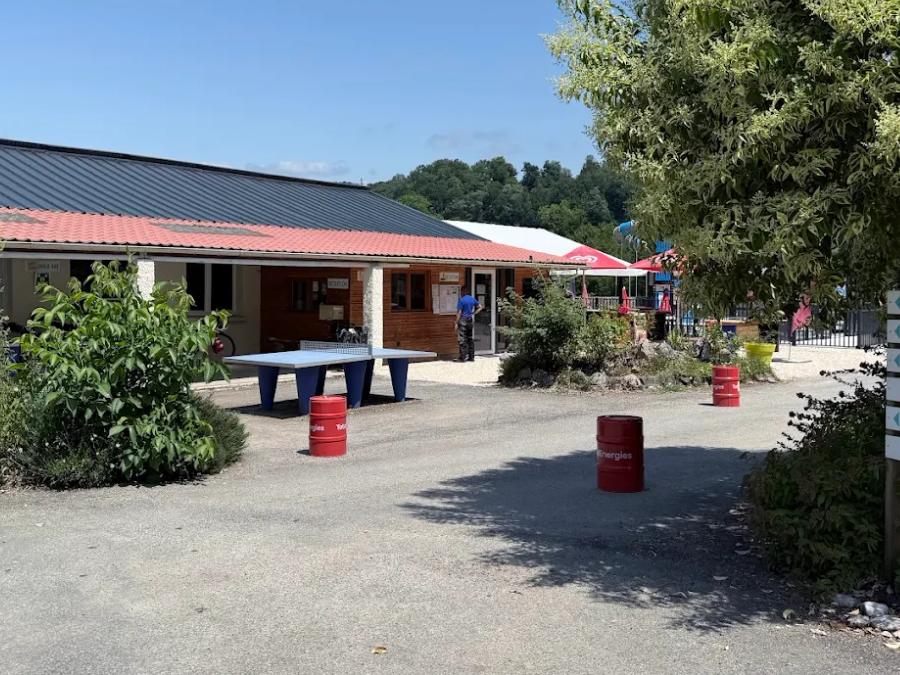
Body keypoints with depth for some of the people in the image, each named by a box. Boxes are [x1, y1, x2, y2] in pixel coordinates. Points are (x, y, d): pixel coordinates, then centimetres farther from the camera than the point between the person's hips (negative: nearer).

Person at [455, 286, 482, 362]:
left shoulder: (461, 300, -11)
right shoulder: (472, 299, 7)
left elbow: (459, 312, -13)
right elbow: (480, 307, 11)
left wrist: (456, 323, -9)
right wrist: (474, 313, 9)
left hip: (463, 320, -6)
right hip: (471, 320, 6)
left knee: (462, 340, -2)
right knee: (471, 339, 12)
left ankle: (463, 357, -4)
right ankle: (471, 357, 15)